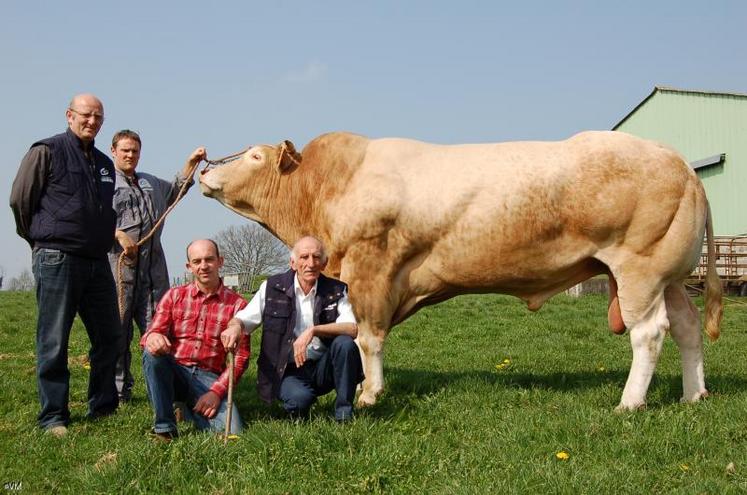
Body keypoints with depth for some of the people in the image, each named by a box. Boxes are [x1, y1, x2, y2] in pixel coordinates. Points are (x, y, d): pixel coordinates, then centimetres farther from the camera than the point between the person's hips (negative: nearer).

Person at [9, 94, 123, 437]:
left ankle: (102, 407, 22)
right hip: (57, 260, -7)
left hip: (97, 263, 7)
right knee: (53, 342, -2)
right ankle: (53, 417, 6)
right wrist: (41, 238, 6)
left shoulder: (104, 164, 17)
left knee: (109, 337, 8)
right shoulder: (46, 151, -3)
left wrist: (104, 239, 16)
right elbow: (19, 199, -2)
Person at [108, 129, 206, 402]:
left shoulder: (151, 183, 25)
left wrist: (191, 163, 26)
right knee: (119, 329, -4)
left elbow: (176, 189, 37)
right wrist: (119, 235, -18)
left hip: (153, 264, 6)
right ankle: (119, 391, 2)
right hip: (119, 262, -5)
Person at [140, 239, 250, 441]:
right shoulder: (174, 295, 7)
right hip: (173, 373, 1)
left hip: (208, 378, 0)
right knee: (153, 352, -32)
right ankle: (164, 426, -21)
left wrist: (216, 391, -12)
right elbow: (151, 334, -2)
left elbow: (240, 357, 1)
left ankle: (191, 410, 9)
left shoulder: (236, 304, 3)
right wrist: (153, 338, -29)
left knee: (231, 430, -25)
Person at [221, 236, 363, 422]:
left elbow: (352, 329, -14)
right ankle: (300, 420, 3)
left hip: (323, 367, 2)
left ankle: (344, 416, -13)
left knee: (345, 343, -28)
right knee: (299, 398, -36)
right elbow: (242, 319, 0)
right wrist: (234, 327, -26)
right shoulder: (272, 288, 0)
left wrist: (313, 331, -29)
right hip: (286, 371, -2)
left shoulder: (335, 290, 0)